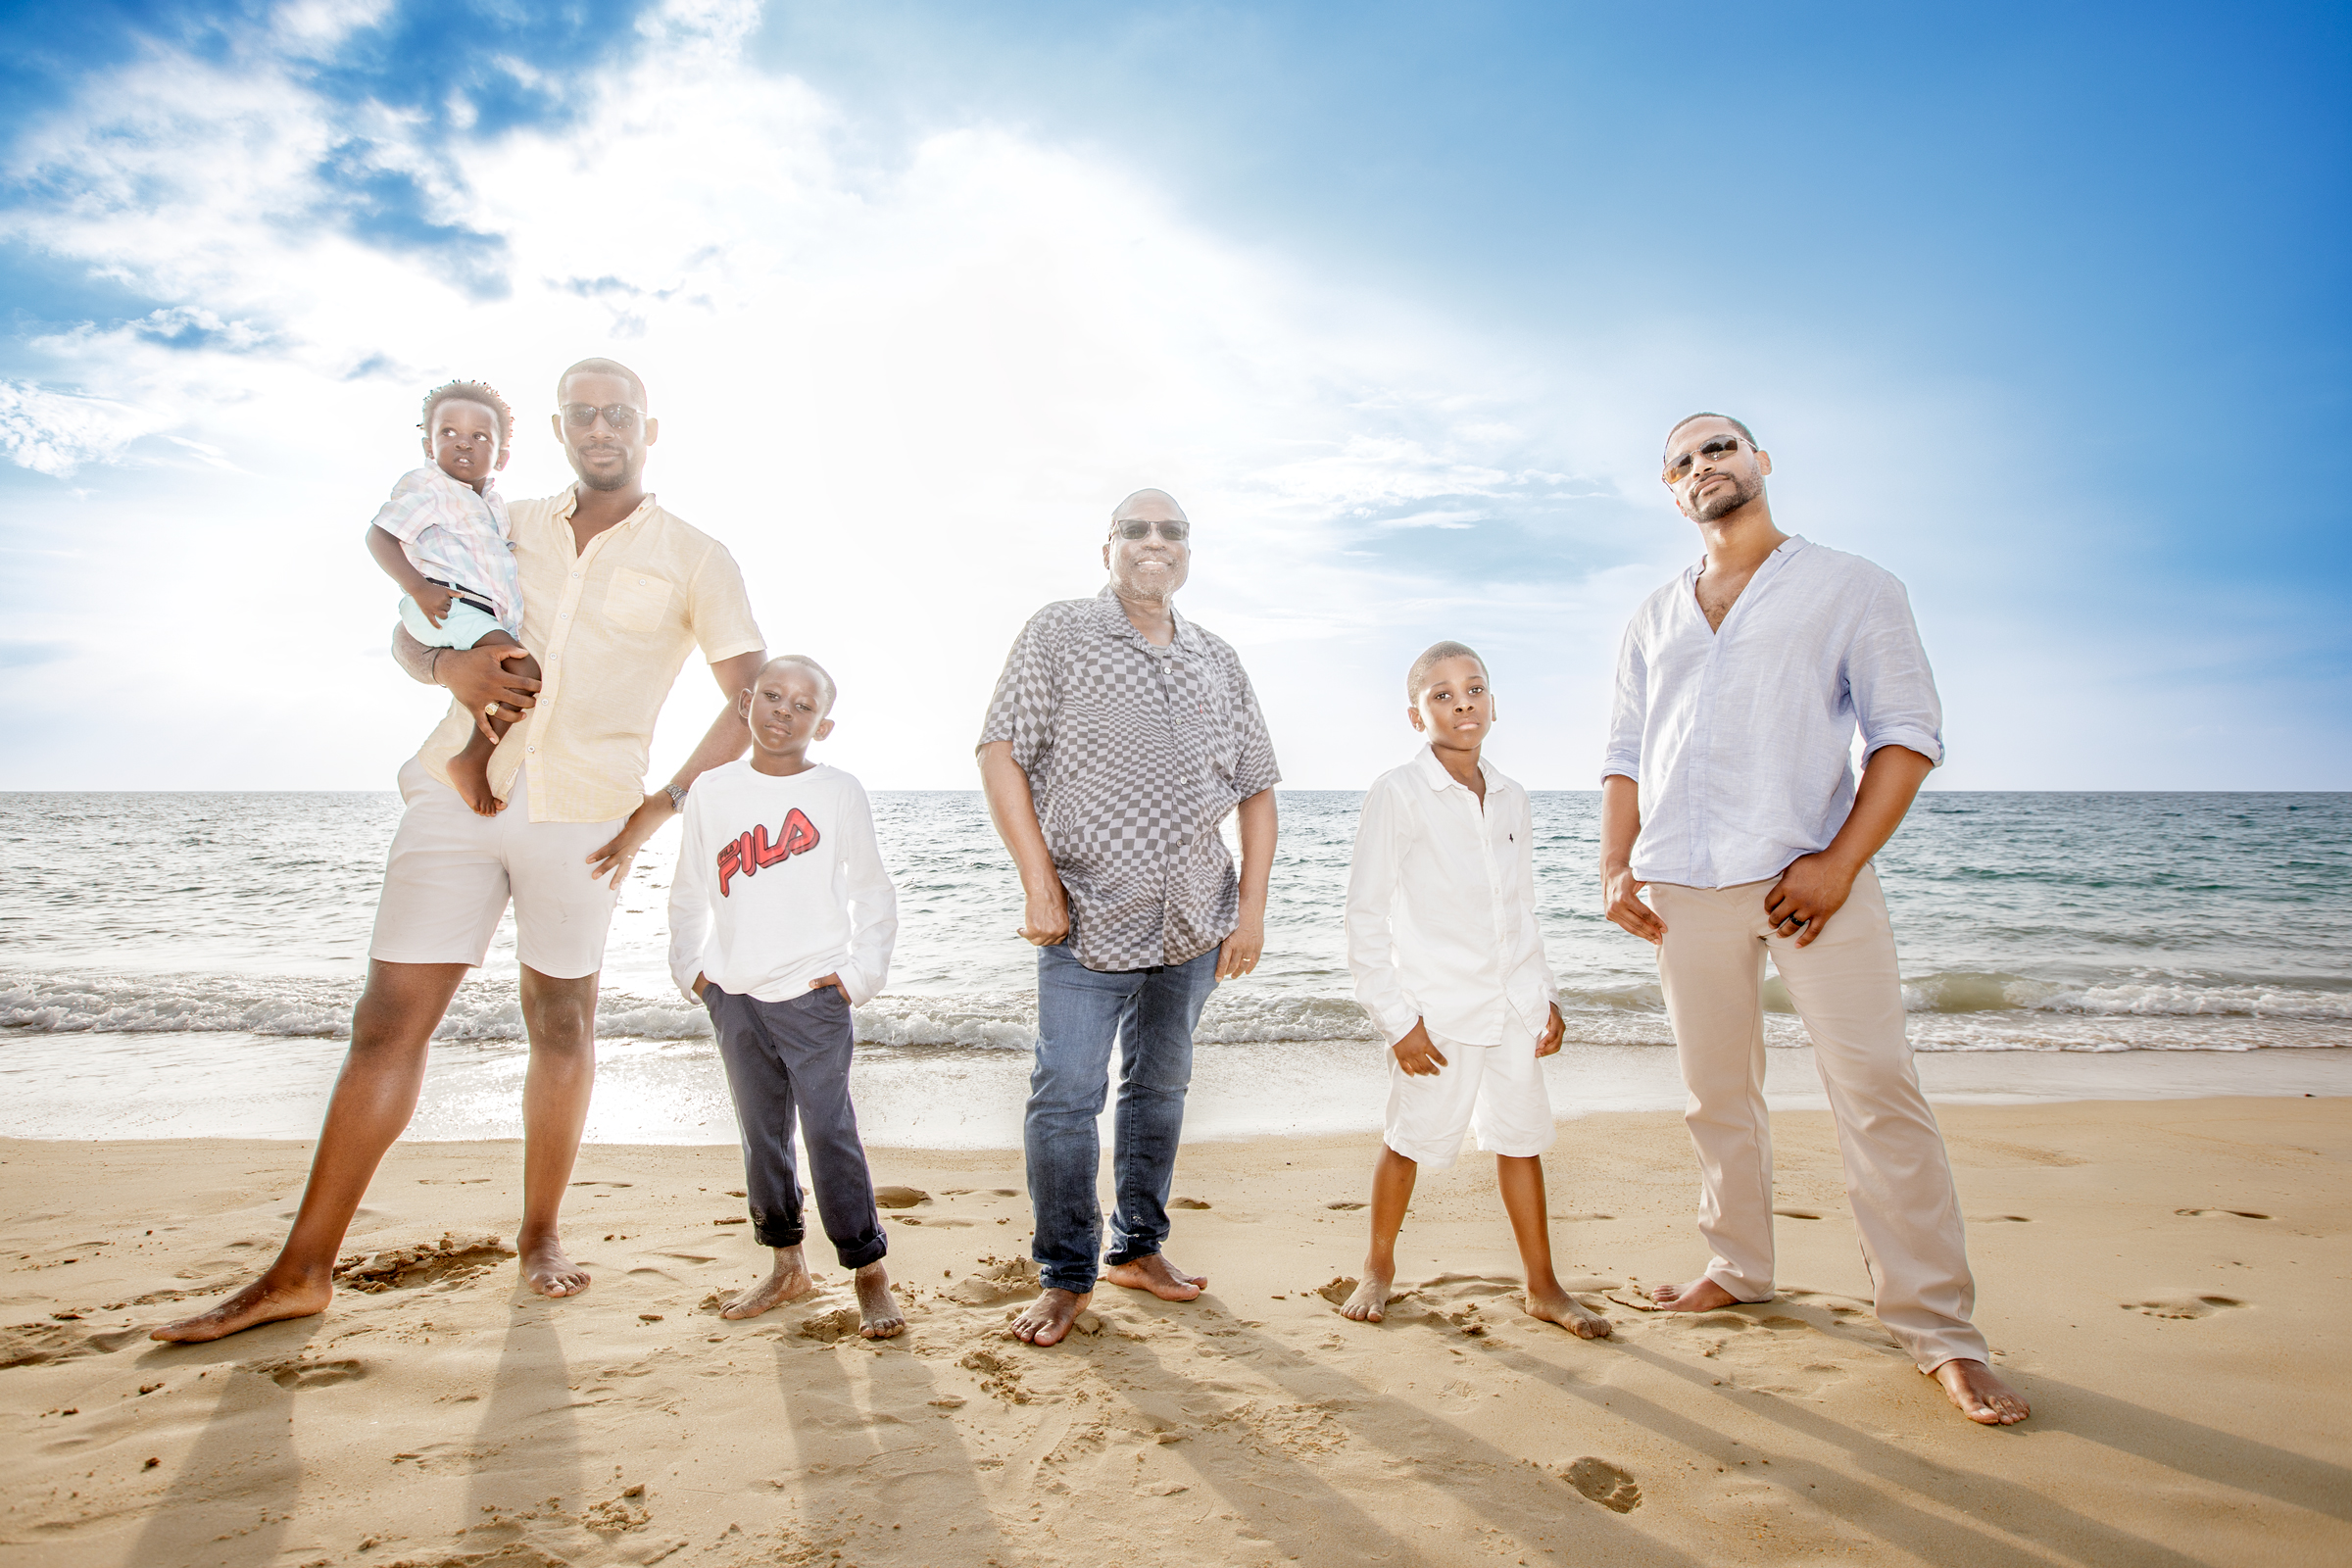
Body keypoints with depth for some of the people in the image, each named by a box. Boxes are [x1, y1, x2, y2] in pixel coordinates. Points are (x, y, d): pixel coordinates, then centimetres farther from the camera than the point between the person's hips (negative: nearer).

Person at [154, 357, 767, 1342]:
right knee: (387, 1021, 2)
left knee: (560, 1029, 7)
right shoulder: (508, 527, 15)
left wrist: (662, 807, -7)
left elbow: (752, 699, -1)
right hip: (460, 790, 3)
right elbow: (407, 635, 19)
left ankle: (539, 1236, 25)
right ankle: (302, 1273, 13)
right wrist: (450, 663, -6)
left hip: (581, 814, -2)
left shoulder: (692, 559, 4)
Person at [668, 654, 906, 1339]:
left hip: (814, 994, -4)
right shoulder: (712, 790, 5)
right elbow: (688, 892, 15)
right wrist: (691, 968, 7)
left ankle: (869, 1270, 6)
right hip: (734, 996, 4)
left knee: (829, 1130, -6)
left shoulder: (838, 793, -3)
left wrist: (861, 975, -3)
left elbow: (874, 895, 3)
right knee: (761, 1134, 12)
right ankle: (787, 1264, 27)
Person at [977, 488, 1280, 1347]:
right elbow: (1001, 752, -7)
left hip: (1194, 921, 5)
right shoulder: (1058, 633, -1)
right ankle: (1065, 1277, 15)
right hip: (1088, 918, -4)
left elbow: (1257, 787, 11)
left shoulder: (1218, 662, 10)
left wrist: (1252, 910, 4)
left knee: (1160, 1086, 16)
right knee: (1065, 1097, -3)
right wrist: (1039, 881, -13)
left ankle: (1137, 1250, 33)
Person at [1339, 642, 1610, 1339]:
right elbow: (1365, 917, -11)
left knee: (1522, 1136, 12)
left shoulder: (1511, 799, 8)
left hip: (1513, 1004, 5)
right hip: (1438, 1007, -5)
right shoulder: (1396, 794, -11)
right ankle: (1379, 1267, 28)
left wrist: (1546, 993, 13)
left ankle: (1543, 1285, 27)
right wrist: (1397, 1018, -13)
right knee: (1413, 1138, 5)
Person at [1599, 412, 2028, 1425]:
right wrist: (1616, 868, 4)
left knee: (1876, 1089, -7)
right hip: (1683, 887, 4)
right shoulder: (1653, 620, 19)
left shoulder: (1850, 588, 7)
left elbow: (1907, 731, -1)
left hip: (1808, 873, -4)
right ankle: (1740, 1270, 27)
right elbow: (1625, 755, 18)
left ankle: (1936, 1327, 3)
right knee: (1717, 1093, 11)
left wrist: (1838, 861, -14)